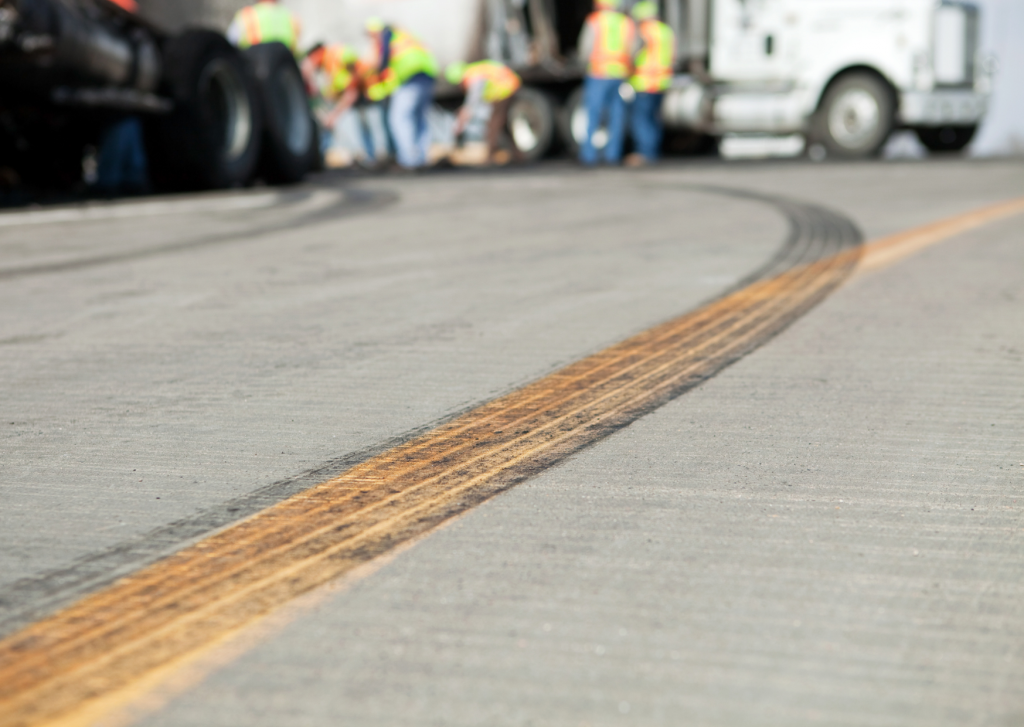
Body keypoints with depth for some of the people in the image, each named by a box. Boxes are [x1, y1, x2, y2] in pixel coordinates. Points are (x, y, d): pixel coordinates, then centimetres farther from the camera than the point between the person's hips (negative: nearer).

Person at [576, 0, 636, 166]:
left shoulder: (594, 20, -4)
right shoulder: (628, 23, 6)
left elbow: (585, 50, -4)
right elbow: (633, 52, 5)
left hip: (598, 73, -3)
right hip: (621, 76, 3)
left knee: (593, 115, 2)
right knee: (616, 116, 8)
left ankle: (589, 154, 1)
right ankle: (613, 154, 7)